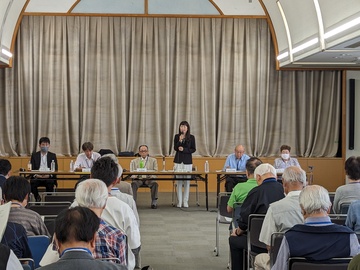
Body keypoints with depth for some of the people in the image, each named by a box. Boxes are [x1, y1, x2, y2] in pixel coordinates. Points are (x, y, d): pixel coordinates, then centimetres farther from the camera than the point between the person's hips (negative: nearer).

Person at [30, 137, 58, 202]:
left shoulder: (52, 156, 13)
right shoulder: (34, 155, 13)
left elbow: (55, 169, 5)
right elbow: (32, 168, 6)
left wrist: (49, 175, -15)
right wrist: (36, 175, -15)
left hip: (48, 177, -1)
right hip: (37, 177, 1)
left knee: (50, 183, -35)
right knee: (32, 182, -32)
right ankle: (37, 198, -7)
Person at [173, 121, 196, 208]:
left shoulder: (191, 137, 2)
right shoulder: (177, 136, 5)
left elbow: (193, 149, 1)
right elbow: (175, 148, -1)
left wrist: (184, 150, -12)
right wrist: (180, 141, -16)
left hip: (188, 161, -1)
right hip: (178, 161, 1)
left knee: (187, 181, -2)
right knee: (179, 182, -1)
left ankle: (186, 201, 4)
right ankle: (179, 202, 4)